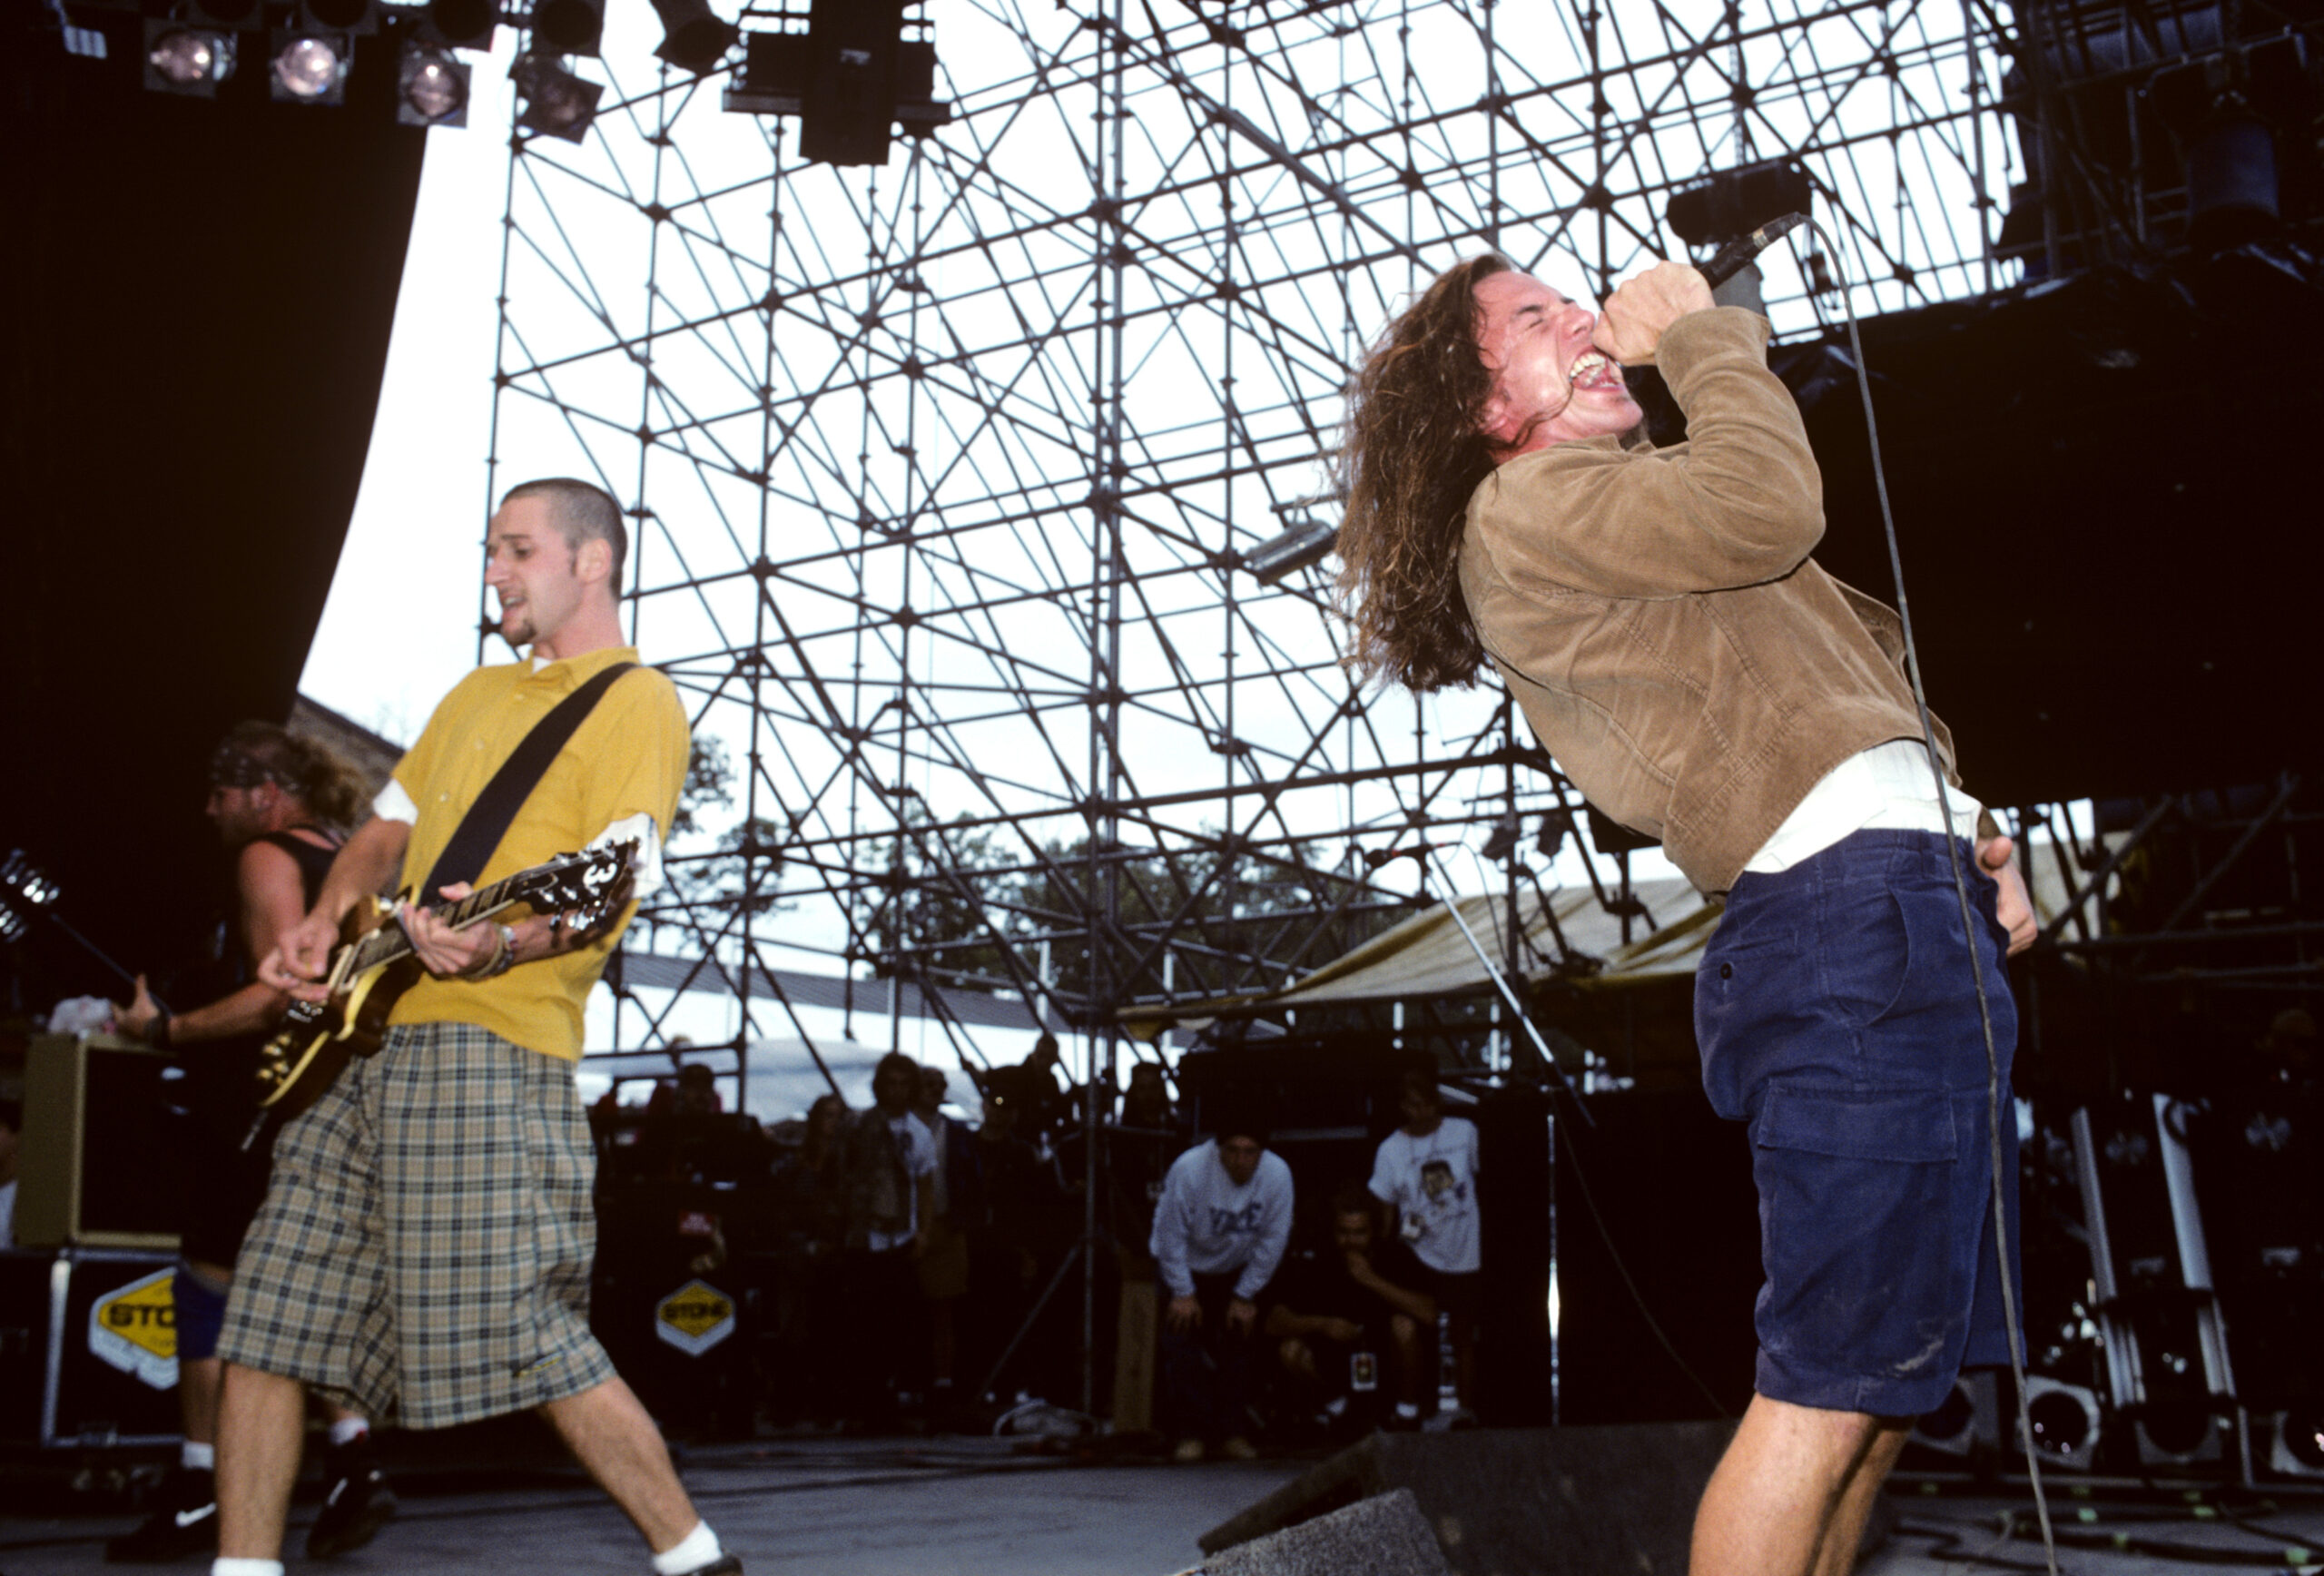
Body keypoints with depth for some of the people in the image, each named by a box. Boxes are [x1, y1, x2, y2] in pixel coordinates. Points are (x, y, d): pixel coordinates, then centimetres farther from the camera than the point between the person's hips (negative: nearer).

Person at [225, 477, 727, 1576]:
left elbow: (616, 887, -16)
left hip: (488, 1042, -9)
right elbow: (387, 827, 28)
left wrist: (501, 942, -35)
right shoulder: (478, 694, 25)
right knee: (265, 1317, 7)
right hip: (369, 1035, 9)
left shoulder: (637, 702, -2)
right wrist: (323, 924, 8)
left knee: (516, 1334, -12)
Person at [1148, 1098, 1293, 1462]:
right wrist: (1183, 1293, -16)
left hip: (1238, 1272, 2)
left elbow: (1273, 1241, -13)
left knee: (1239, 1343, -1)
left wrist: (1246, 1296, -9)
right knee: (1183, 1342, -11)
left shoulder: (1277, 1174, -25)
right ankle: (1191, 1432, -1)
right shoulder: (1189, 1169, -32)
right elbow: (1170, 1234, -21)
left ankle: (1232, 1431, 10)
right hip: (1186, 1267, -2)